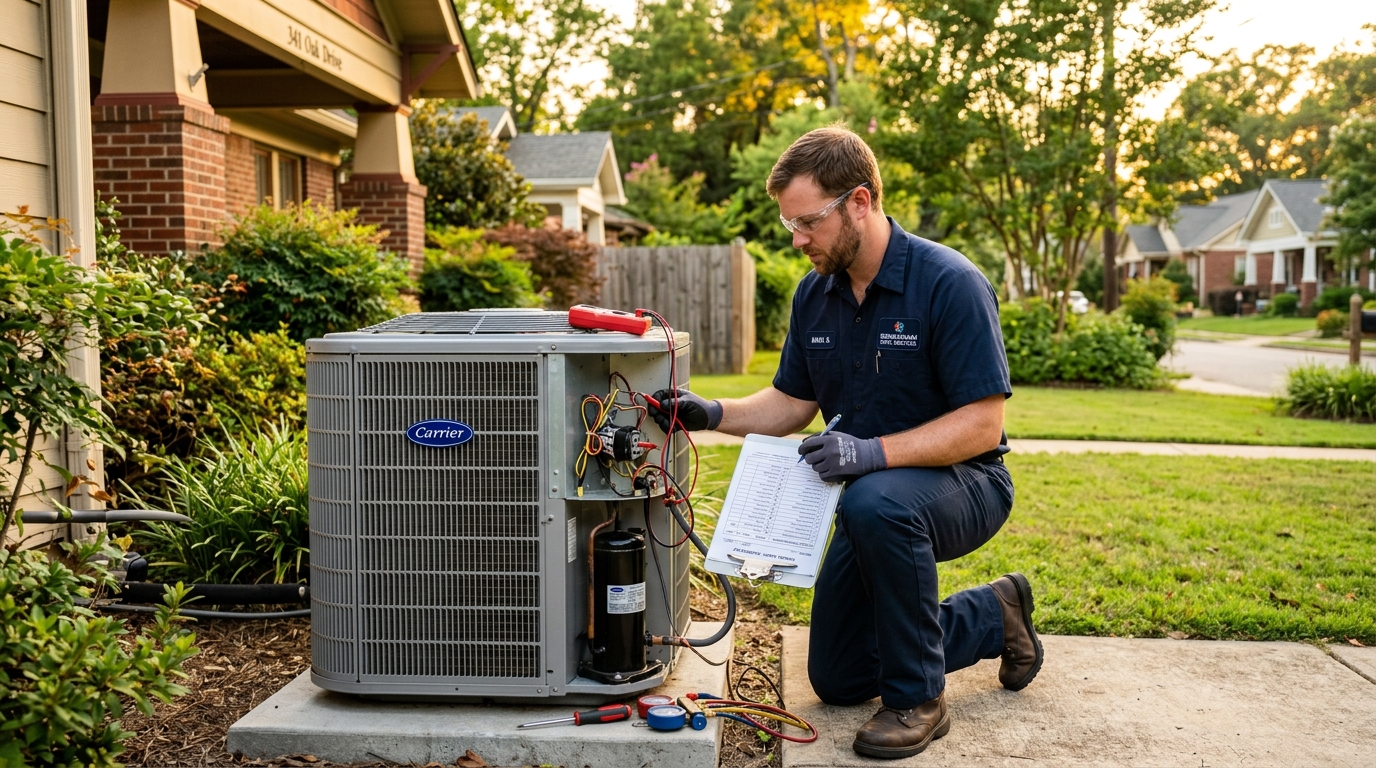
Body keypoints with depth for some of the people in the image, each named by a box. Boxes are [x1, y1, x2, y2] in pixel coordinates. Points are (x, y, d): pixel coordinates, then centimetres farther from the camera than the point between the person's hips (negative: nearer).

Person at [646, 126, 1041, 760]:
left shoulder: (950, 283, -22)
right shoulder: (815, 293, -1)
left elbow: (982, 423, -25)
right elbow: (791, 404, 5)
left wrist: (874, 452, -37)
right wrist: (711, 414, -12)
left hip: (962, 484, -7)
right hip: (874, 500, 7)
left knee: (875, 503, -42)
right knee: (837, 681, 10)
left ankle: (918, 697, -19)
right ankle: (992, 617, 29)